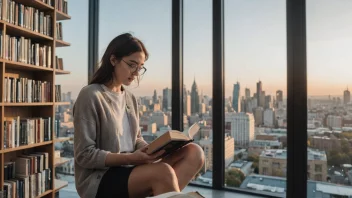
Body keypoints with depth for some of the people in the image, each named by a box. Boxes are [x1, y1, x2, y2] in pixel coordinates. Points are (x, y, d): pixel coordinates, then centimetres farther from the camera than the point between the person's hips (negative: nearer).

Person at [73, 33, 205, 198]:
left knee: (194, 152, -15)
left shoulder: (131, 99, 11)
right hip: (99, 179, -7)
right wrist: (130, 158, -22)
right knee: (163, 171, -35)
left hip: (129, 170, 7)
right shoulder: (90, 95, -10)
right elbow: (84, 155, -13)